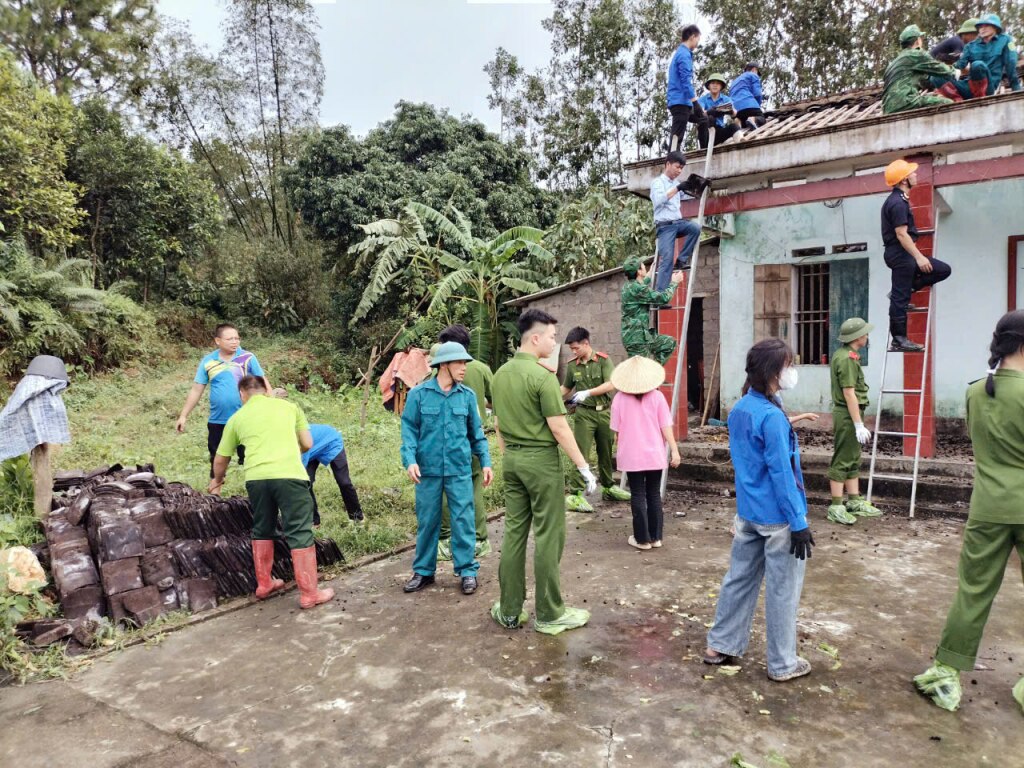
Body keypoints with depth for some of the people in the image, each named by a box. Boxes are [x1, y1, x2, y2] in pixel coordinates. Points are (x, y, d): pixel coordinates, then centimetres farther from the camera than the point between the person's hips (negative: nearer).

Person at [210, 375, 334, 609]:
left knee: (262, 530, 23)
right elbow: (308, 444, 18)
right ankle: (309, 594, 6)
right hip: (289, 475, -2)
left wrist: (217, 481, 48)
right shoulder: (289, 406, 18)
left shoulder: (237, 417, 20)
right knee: (300, 534, 4)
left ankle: (264, 585, 34)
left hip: (256, 478, 2)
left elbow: (221, 460, 28)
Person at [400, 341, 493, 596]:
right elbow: (409, 429, -2)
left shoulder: (467, 395, 2)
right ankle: (424, 571, 25)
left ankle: (467, 570, 18)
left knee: (463, 520, 4)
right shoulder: (419, 394, -4)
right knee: (427, 522, 10)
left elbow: (476, 432, 8)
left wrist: (485, 461, 4)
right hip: (428, 470, -1)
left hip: (459, 470, 1)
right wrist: (410, 460, -14)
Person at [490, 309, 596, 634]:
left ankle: (509, 611, 19)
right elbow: (559, 427, -17)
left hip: (512, 460, 7)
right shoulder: (542, 375, -16)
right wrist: (584, 467, -11)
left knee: (514, 532, 12)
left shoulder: (500, 374, 7)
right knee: (547, 537, 2)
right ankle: (549, 615, 12)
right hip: (541, 460, -7)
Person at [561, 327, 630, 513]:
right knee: (581, 454, -8)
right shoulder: (572, 365, 1)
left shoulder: (603, 360, -6)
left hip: (604, 412, 1)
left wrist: (588, 393, -24)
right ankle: (574, 495, -8)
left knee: (606, 453, 14)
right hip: (584, 414, -1)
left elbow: (610, 385, -16)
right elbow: (566, 388, 13)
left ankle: (608, 487, 32)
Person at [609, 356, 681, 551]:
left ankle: (642, 539, 10)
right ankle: (656, 537, 18)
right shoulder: (657, 397, -4)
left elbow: (617, 429, 0)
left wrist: (621, 450, 16)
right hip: (655, 455, 1)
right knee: (654, 495, 12)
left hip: (632, 456, -1)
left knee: (638, 496, 5)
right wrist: (674, 450, 0)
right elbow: (666, 427, -6)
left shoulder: (620, 398, -6)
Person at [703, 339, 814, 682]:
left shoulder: (739, 409, 5)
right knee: (782, 590, 7)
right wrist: (799, 522, -16)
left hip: (747, 512, 8)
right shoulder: (772, 417, -22)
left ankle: (720, 645, 28)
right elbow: (781, 473, -21)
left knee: (740, 578, 17)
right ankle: (783, 664, 21)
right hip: (777, 517, -8)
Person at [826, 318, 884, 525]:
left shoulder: (842, 354, 14)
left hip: (846, 413, 10)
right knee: (842, 461, -6)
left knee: (853, 460, 15)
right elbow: (849, 394, -23)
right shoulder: (848, 358, -19)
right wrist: (859, 425, -23)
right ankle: (836, 507, -1)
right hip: (848, 414, -10)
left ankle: (854, 501, 23)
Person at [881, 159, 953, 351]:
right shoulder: (898, 203, -16)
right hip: (900, 255, -10)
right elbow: (901, 234, -22)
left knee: (944, 270, 10)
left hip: (903, 255, 10)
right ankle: (899, 340, 0)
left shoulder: (899, 200, 16)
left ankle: (901, 292, 7)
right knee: (899, 299, -5)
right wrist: (919, 257, -20)